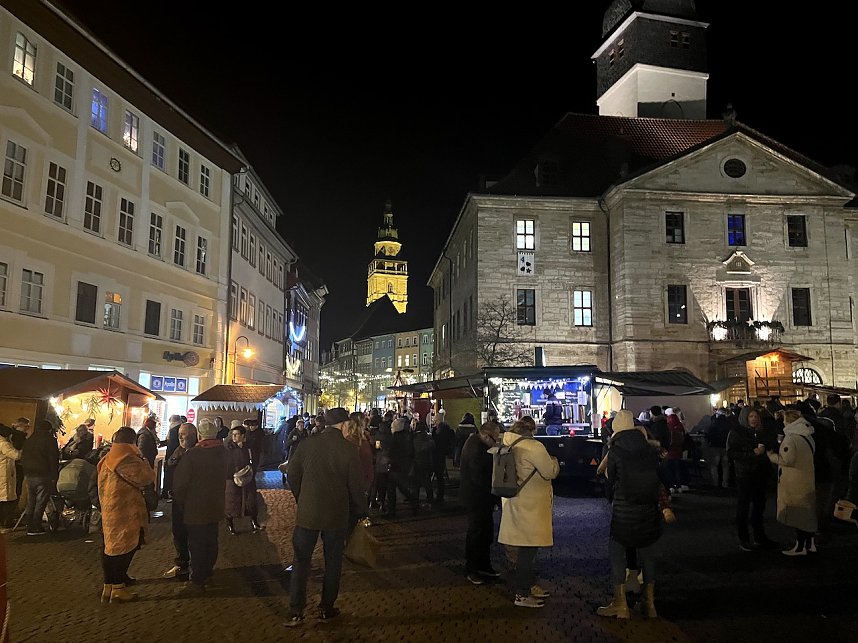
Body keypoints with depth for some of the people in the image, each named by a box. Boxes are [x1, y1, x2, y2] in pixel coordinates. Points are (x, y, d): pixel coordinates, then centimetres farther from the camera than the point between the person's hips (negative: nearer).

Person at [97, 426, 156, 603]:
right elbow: (148, 477, -17)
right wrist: (142, 460, -5)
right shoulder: (127, 459, -19)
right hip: (125, 513, -9)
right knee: (124, 548, -1)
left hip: (109, 511, 9)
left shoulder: (107, 459, 11)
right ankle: (118, 589, 4)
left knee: (112, 547, 14)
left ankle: (108, 588, 20)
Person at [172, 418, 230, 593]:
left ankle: (197, 581, 7)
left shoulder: (192, 455, -20)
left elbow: (180, 482, -14)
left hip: (195, 508, -6)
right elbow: (228, 474, 16)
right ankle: (207, 573, 30)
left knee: (197, 544, 1)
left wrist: (179, 500, 2)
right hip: (216, 506, 6)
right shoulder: (223, 453, 0)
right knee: (211, 541, 17)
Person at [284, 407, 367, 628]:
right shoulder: (350, 449, -13)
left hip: (307, 512, 2)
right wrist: (361, 510, 6)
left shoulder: (308, 444, -5)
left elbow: (292, 474, 3)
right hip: (337, 516, -1)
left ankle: (296, 611, 9)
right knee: (333, 562, 15)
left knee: (301, 561, 10)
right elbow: (356, 485, -9)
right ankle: (326, 609, 24)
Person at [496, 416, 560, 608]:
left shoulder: (508, 445, 6)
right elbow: (551, 472, -14)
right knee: (528, 550, 0)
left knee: (526, 548, 20)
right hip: (530, 506, -9)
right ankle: (522, 594, 7)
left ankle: (528, 585, 33)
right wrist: (554, 461, 4)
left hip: (515, 503, 9)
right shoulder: (533, 447, -19)